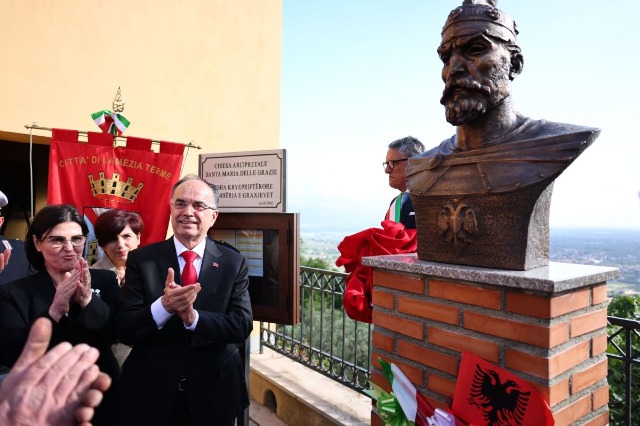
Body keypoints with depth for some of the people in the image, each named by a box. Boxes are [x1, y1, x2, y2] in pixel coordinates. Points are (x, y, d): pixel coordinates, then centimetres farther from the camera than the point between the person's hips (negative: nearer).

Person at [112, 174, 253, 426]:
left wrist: (193, 317, -26)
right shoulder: (140, 259, -6)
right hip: (148, 394, 0)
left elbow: (243, 325, -12)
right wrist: (163, 306, -29)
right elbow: (125, 330, -10)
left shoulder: (233, 263, -6)